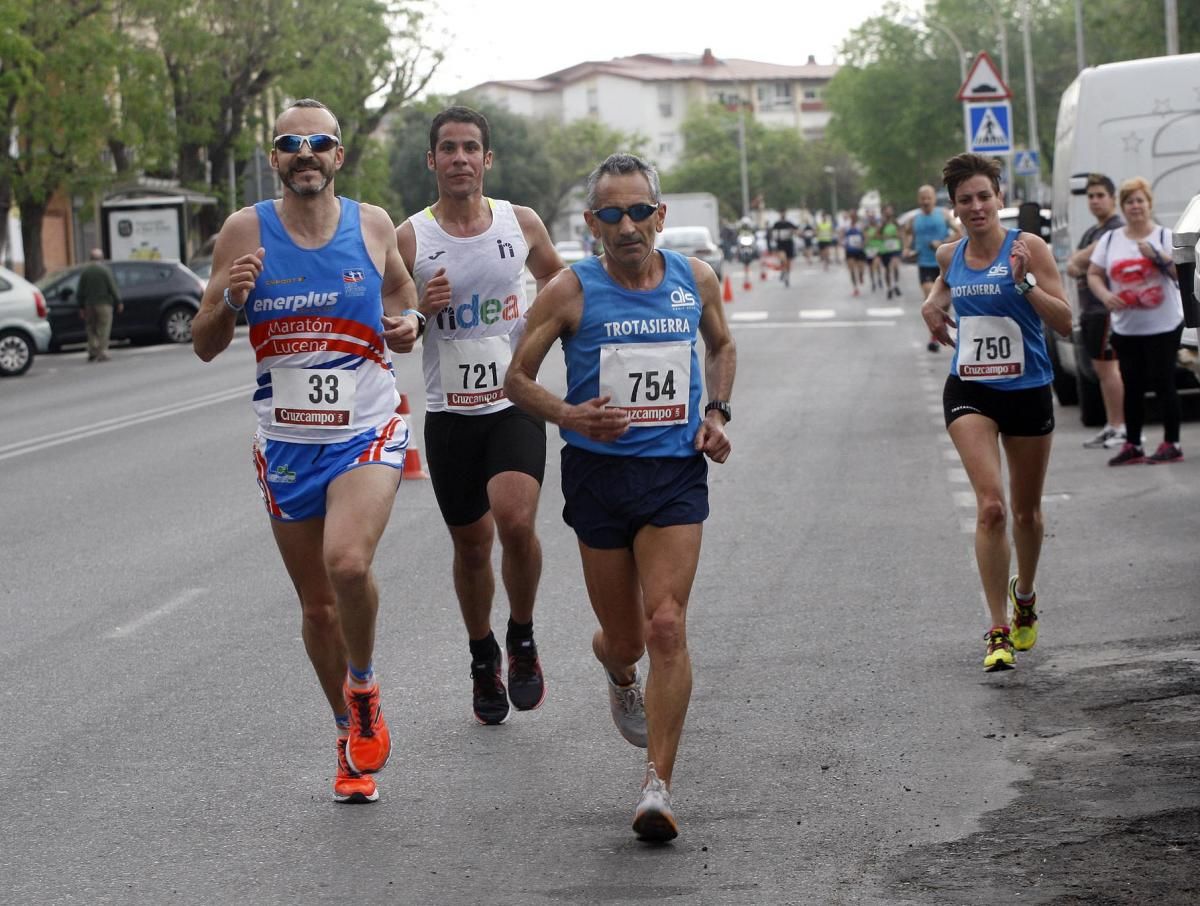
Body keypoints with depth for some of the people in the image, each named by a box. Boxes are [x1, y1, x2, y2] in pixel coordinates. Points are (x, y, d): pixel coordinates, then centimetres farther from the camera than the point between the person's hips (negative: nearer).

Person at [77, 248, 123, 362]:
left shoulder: (84, 271, 5)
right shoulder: (104, 270, -6)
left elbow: (80, 291, 6)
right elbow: (112, 288, -7)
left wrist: (81, 307, 11)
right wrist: (118, 302, 1)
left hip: (89, 305, 4)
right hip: (104, 303, -4)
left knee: (91, 330, 12)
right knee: (103, 330, -2)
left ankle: (92, 352, 4)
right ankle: (102, 354, -7)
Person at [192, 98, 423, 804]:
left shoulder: (373, 225, 0)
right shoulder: (246, 231, -3)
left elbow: (401, 287, 22)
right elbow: (205, 346, 1)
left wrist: (409, 321, -1)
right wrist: (228, 299, -19)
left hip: (369, 432, -2)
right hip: (287, 442, 2)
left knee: (348, 562, -27)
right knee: (317, 604, 9)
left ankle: (363, 685, 1)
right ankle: (354, 740, 29)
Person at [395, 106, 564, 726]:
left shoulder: (522, 225, 1)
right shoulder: (409, 239, -2)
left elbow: (558, 282, 20)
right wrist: (422, 308, -16)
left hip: (516, 402, -1)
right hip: (450, 412, 1)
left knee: (515, 520, -23)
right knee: (471, 542, 9)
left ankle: (522, 639, 3)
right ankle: (483, 661, 32)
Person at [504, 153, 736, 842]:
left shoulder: (696, 280, 2)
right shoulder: (572, 292, -7)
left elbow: (722, 346, 22)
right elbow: (517, 377, 0)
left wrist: (717, 412, 6)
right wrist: (569, 415, -18)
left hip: (676, 473, 1)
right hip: (600, 473, 0)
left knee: (667, 626, -14)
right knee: (625, 637, 10)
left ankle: (659, 786, -11)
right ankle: (620, 675, 50)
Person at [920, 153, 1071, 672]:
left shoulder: (1027, 248, -10)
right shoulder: (950, 255, 3)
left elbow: (1065, 323, -15)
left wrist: (1024, 280, -26)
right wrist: (934, 302, 9)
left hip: (1027, 390, -1)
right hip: (969, 391, 1)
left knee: (1026, 510, 15)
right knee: (991, 506, -16)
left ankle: (1024, 596, 45)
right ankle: (999, 632, -14)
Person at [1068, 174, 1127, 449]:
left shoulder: (1116, 229, -10)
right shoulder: (1091, 232, 21)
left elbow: (1083, 257, -18)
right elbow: (1072, 265, 16)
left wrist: (1078, 261, 3)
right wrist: (1078, 266, -6)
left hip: (1106, 307, -10)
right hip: (1089, 308, 10)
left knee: (1108, 366, -11)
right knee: (1101, 368, 10)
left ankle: (1120, 427, -9)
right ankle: (1111, 426, 15)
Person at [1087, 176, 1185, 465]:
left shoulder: (1165, 236, 0)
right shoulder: (1110, 240, 10)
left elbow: (1184, 273, -6)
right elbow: (1093, 274, 12)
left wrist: (1159, 256, -21)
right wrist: (1105, 295, -8)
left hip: (1163, 325, -4)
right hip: (1126, 329, 4)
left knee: (1163, 383, -4)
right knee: (1131, 387, 6)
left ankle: (1172, 444, 3)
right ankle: (1132, 446, 12)